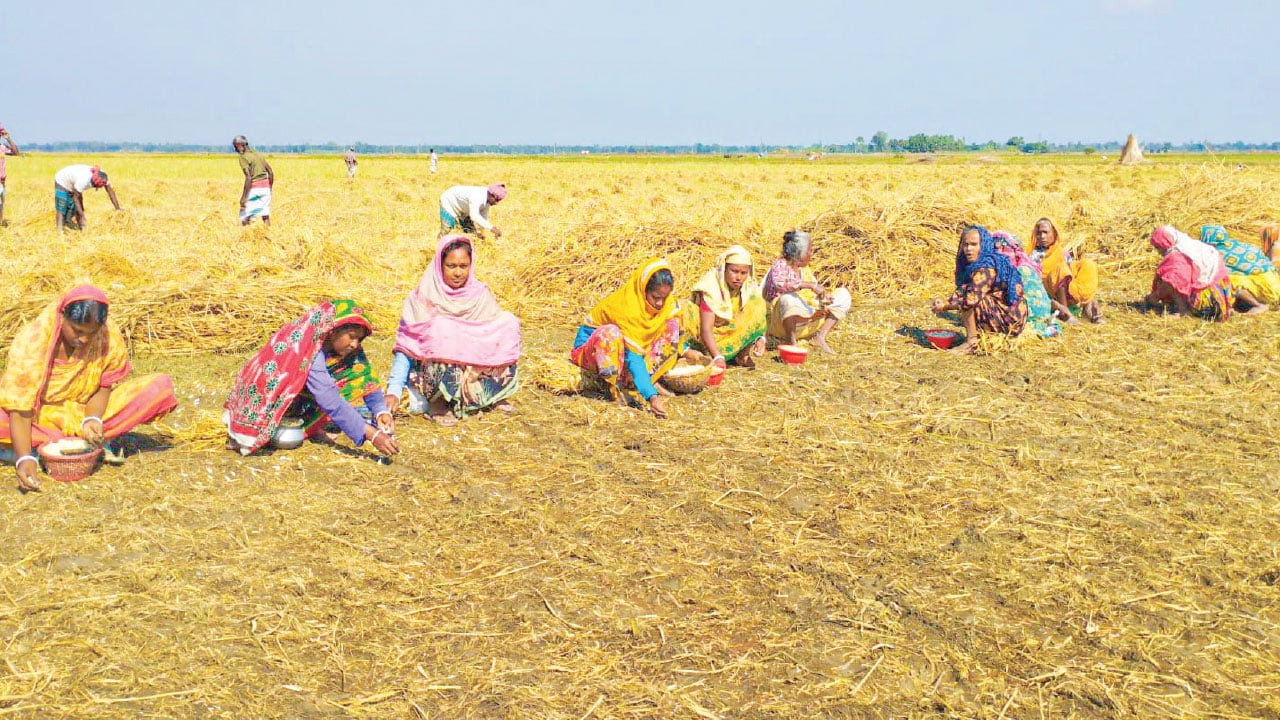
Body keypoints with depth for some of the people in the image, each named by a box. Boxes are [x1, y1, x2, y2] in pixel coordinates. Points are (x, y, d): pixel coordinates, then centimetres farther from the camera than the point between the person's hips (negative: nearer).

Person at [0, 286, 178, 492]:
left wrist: (92, 421, -29)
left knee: (161, 387, -20)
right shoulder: (31, 341, -25)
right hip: (42, 414, -2)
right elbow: (20, 406, -27)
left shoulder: (111, 336, -18)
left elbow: (104, 387, -7)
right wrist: (24, 458, -40)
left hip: (89, 411, 2)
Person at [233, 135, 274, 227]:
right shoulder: (258, 153, 13)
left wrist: (243, 196, -18)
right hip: (265, 186, 7)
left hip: (253, 188, -7)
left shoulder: (243, 157, -8)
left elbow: (248, 177, -18)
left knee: (245, 217, 1)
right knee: (265, 215, 6)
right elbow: (271, 173, 14)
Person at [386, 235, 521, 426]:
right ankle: (437, 401, -18)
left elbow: (494, 338, 2)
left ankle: (491, 393, 0)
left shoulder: (480, 294, 0)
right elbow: (405, 348, -12)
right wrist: (394, 391, -22)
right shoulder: (424, 299, -10)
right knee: (440, 327, -32)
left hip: (473, 373, 3)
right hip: (431, 379, -3)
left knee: (508, 322, -13)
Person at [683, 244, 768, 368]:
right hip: (713, 338, -3)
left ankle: (743, 354, -8)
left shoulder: (750, 288, -12)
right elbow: (706, 329, -30)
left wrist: (761, 338, -33)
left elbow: (758, 319, -11)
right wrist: (718, 357, -43)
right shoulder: (711, 288, -25)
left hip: (738, 335, 3)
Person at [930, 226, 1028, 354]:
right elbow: (960, 291, 15)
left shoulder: (986, 267, -19)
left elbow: (971, 299, -29)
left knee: (966, 301, -16)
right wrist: (946, 301, -3)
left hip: (1008, 321, -10)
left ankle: (971, 342, -12)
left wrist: (945, 307, -16)